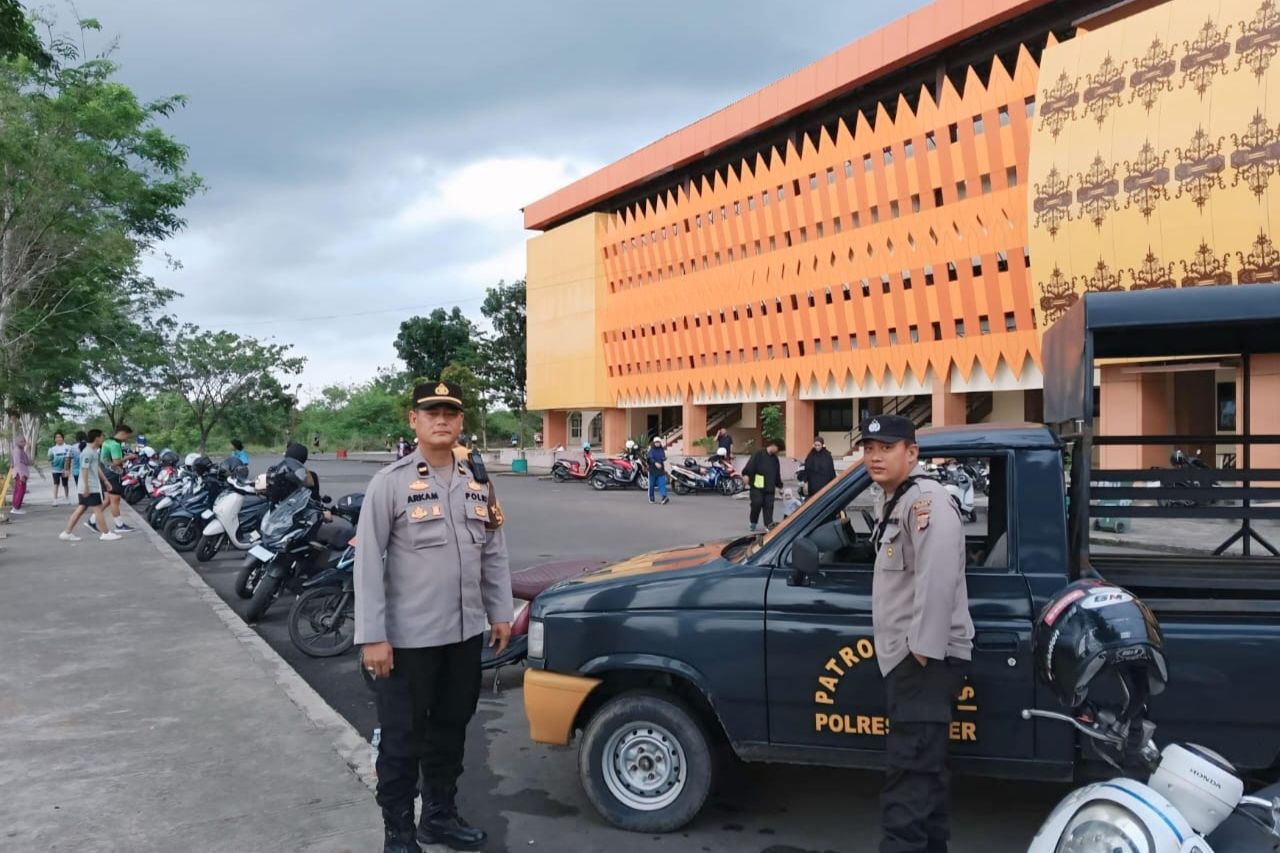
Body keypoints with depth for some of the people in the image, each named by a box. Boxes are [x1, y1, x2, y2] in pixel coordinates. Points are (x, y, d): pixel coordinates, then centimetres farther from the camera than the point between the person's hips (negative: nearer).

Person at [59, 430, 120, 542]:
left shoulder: (94, 451, 14)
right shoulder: (88, 452, -18)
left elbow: (97, 467, 21)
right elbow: (84, 470, -22)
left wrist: (105, 480, 22)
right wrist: (86, 487, -24)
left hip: (89, 487, 10)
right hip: (90, 488, -10)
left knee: (81, 509, 11)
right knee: (98, 509, -2)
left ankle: (67, 533, 12)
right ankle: (105, 534, 5)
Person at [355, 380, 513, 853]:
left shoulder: (478, 483, 6)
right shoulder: (390, 482, -11)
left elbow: (495, 555, 13)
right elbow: (368, 563, -13)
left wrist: (500, 613, 10)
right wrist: (372, 636, -16)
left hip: (466, 633, 6)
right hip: (408, 637, -5)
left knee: (451, 729, 19)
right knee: (402, 738, 6)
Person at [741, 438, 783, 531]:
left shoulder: (775, 458, 18)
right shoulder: (758, 454, -4)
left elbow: (777, 474, 25)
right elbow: (750, 465, -16)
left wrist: (779, 485, 26)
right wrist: (746, 474, -29)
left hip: (769, 487, 6)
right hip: (757, 486, -6)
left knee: (769, 506, -1)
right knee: (757, 503, -7)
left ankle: (768, 524, 1)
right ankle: (753, 523, 11)